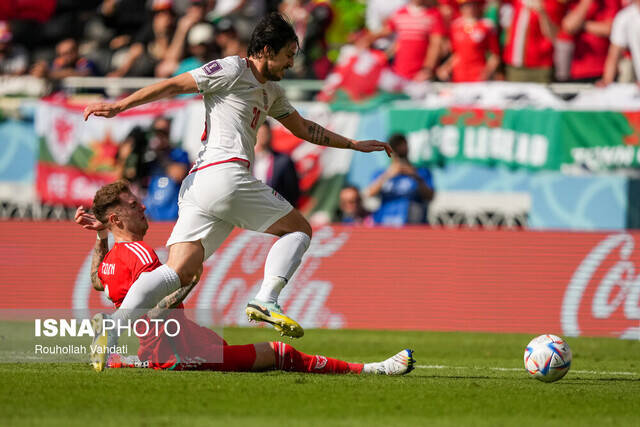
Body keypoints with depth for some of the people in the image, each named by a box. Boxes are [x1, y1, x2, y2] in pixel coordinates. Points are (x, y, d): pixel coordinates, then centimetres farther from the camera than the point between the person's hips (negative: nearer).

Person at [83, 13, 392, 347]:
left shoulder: (271, 92, 30)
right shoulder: (232, 70, 2)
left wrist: (354, 144, 42)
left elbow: (304, 129, 42)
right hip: (224, 174, -9)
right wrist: (119, 106, -7)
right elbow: (173, 85, -1)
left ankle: (112, 327, -24)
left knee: (178, 272, -7)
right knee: (299, 229, 5)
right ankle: (266, 300, -14)